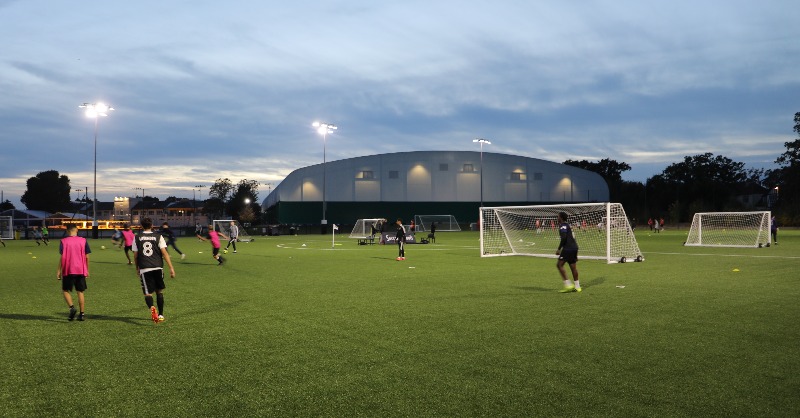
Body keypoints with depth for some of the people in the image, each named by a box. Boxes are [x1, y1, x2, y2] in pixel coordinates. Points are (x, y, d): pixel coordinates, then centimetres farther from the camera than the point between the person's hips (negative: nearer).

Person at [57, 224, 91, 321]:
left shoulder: (64, 241, -3)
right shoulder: (83, 241, 2)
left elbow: (62, 257, -8)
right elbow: (87, 257, 2)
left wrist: (59, 270, -1)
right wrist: (87, 270, 11)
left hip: (68, 271, -2)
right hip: (81, 271, 2)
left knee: (66, 290, 11)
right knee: (80, 292, 9)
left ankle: (72, 307, -11)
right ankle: (82, 314, 7)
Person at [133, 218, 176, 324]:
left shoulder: (137, 238, 7)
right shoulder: (158, 236, 3)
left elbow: (135, 255, 10)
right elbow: (164, 252, -4)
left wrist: (137, 268, 25)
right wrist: (171, 268, -5)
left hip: (144, 269, 0)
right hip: (157, 267, 0)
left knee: (148, 293, 1)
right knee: (159, 291, 16)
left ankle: (152, 308, -30)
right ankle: (160, 315, 20)